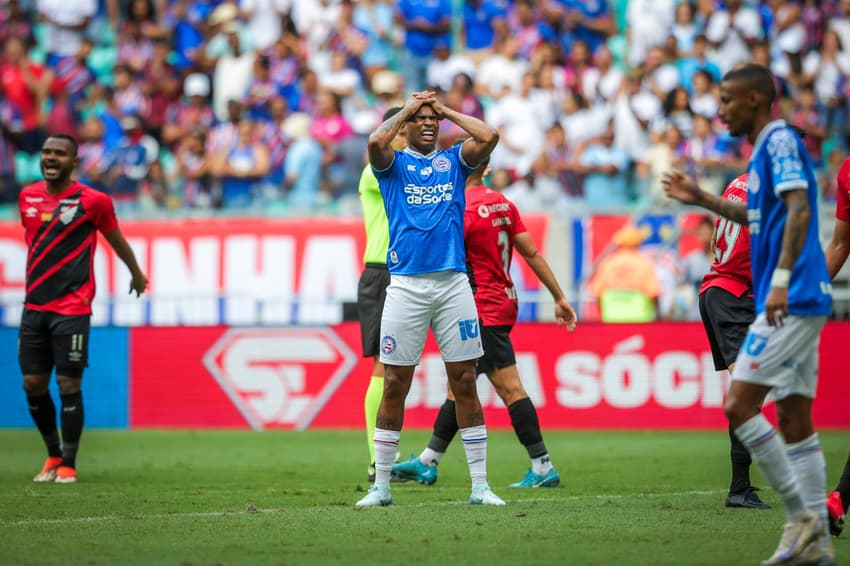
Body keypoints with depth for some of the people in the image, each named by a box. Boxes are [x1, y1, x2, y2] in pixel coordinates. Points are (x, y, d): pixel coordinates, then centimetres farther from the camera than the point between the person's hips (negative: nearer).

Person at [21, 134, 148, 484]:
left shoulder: (92, 201, -5)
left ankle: (68, 465, 5)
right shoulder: (27, 197, 9)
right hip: (34, 306, 5)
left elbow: (116, 240, 9)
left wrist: (136, 273, 21)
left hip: (72, 308, -5)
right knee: (33, 383, 4)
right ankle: (54, 454, 23)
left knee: (68, 385, -5)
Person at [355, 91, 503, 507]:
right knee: (394, 386, 1)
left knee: (465, 384, 1)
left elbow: (489, 137, -4)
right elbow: (375, 141, -13)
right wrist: (407, 108, 1)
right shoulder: (394, 163, 9)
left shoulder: (454, 160, 14)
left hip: (453, 283, 1)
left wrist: (445, 109, 7)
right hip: (406, 284, -1)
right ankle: (381, 486, 8)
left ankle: (480, 485, 5)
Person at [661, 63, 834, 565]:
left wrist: (781, 280, -28)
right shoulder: (768, 147, 19)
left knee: (740, 405, -11)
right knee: (794, 420, 8)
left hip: (791, 300, -10)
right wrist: (704, 200, 28)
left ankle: (801, 514, -8)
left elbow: (800, 208, -21)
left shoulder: (780, 140, -10)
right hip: (798, 303, 10)